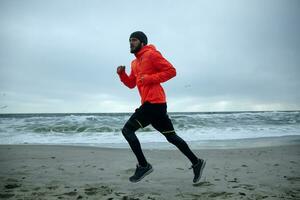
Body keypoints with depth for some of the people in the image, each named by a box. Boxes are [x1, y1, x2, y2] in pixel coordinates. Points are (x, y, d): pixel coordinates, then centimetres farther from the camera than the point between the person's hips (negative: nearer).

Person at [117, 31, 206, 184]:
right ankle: (196, 162, 21)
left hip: (154, 103, -9)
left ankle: (143, 165, -1)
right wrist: (122, 74, 8)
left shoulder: (151, 54, -4)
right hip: (154, 104, 9)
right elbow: (131, 84, 24)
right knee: (171, 136, 12)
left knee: (127, 129, -8)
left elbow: (171, 71, -10)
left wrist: (150, 78, -16)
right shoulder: (134, 63, 22)